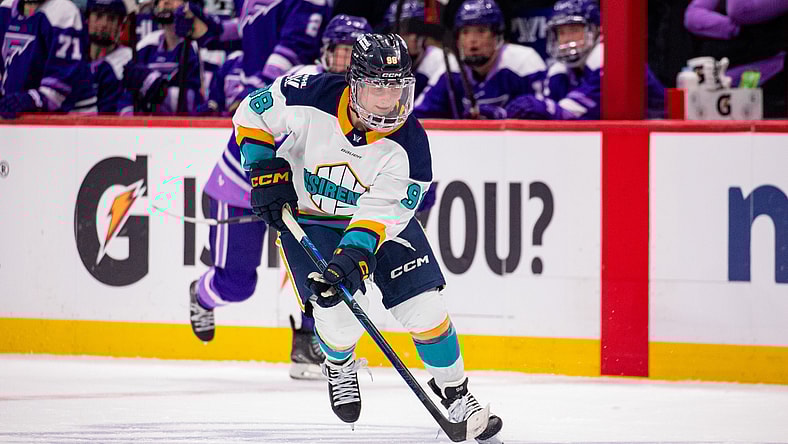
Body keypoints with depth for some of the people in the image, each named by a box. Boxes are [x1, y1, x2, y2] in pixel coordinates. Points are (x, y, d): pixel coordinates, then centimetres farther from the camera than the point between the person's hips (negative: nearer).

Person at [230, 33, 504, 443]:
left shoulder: (410, 144, -25)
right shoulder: (311, 99, -26)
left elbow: (383, 212, -28)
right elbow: (252, 114, -9)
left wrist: (354, 255, -42)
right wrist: (268, 174, -15)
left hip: (380, 222, 1)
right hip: (308, 218, -1)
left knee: (425, 308, -8)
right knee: (339, 311, -17)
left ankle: (455, 393, 13)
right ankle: (338, 364, 19)